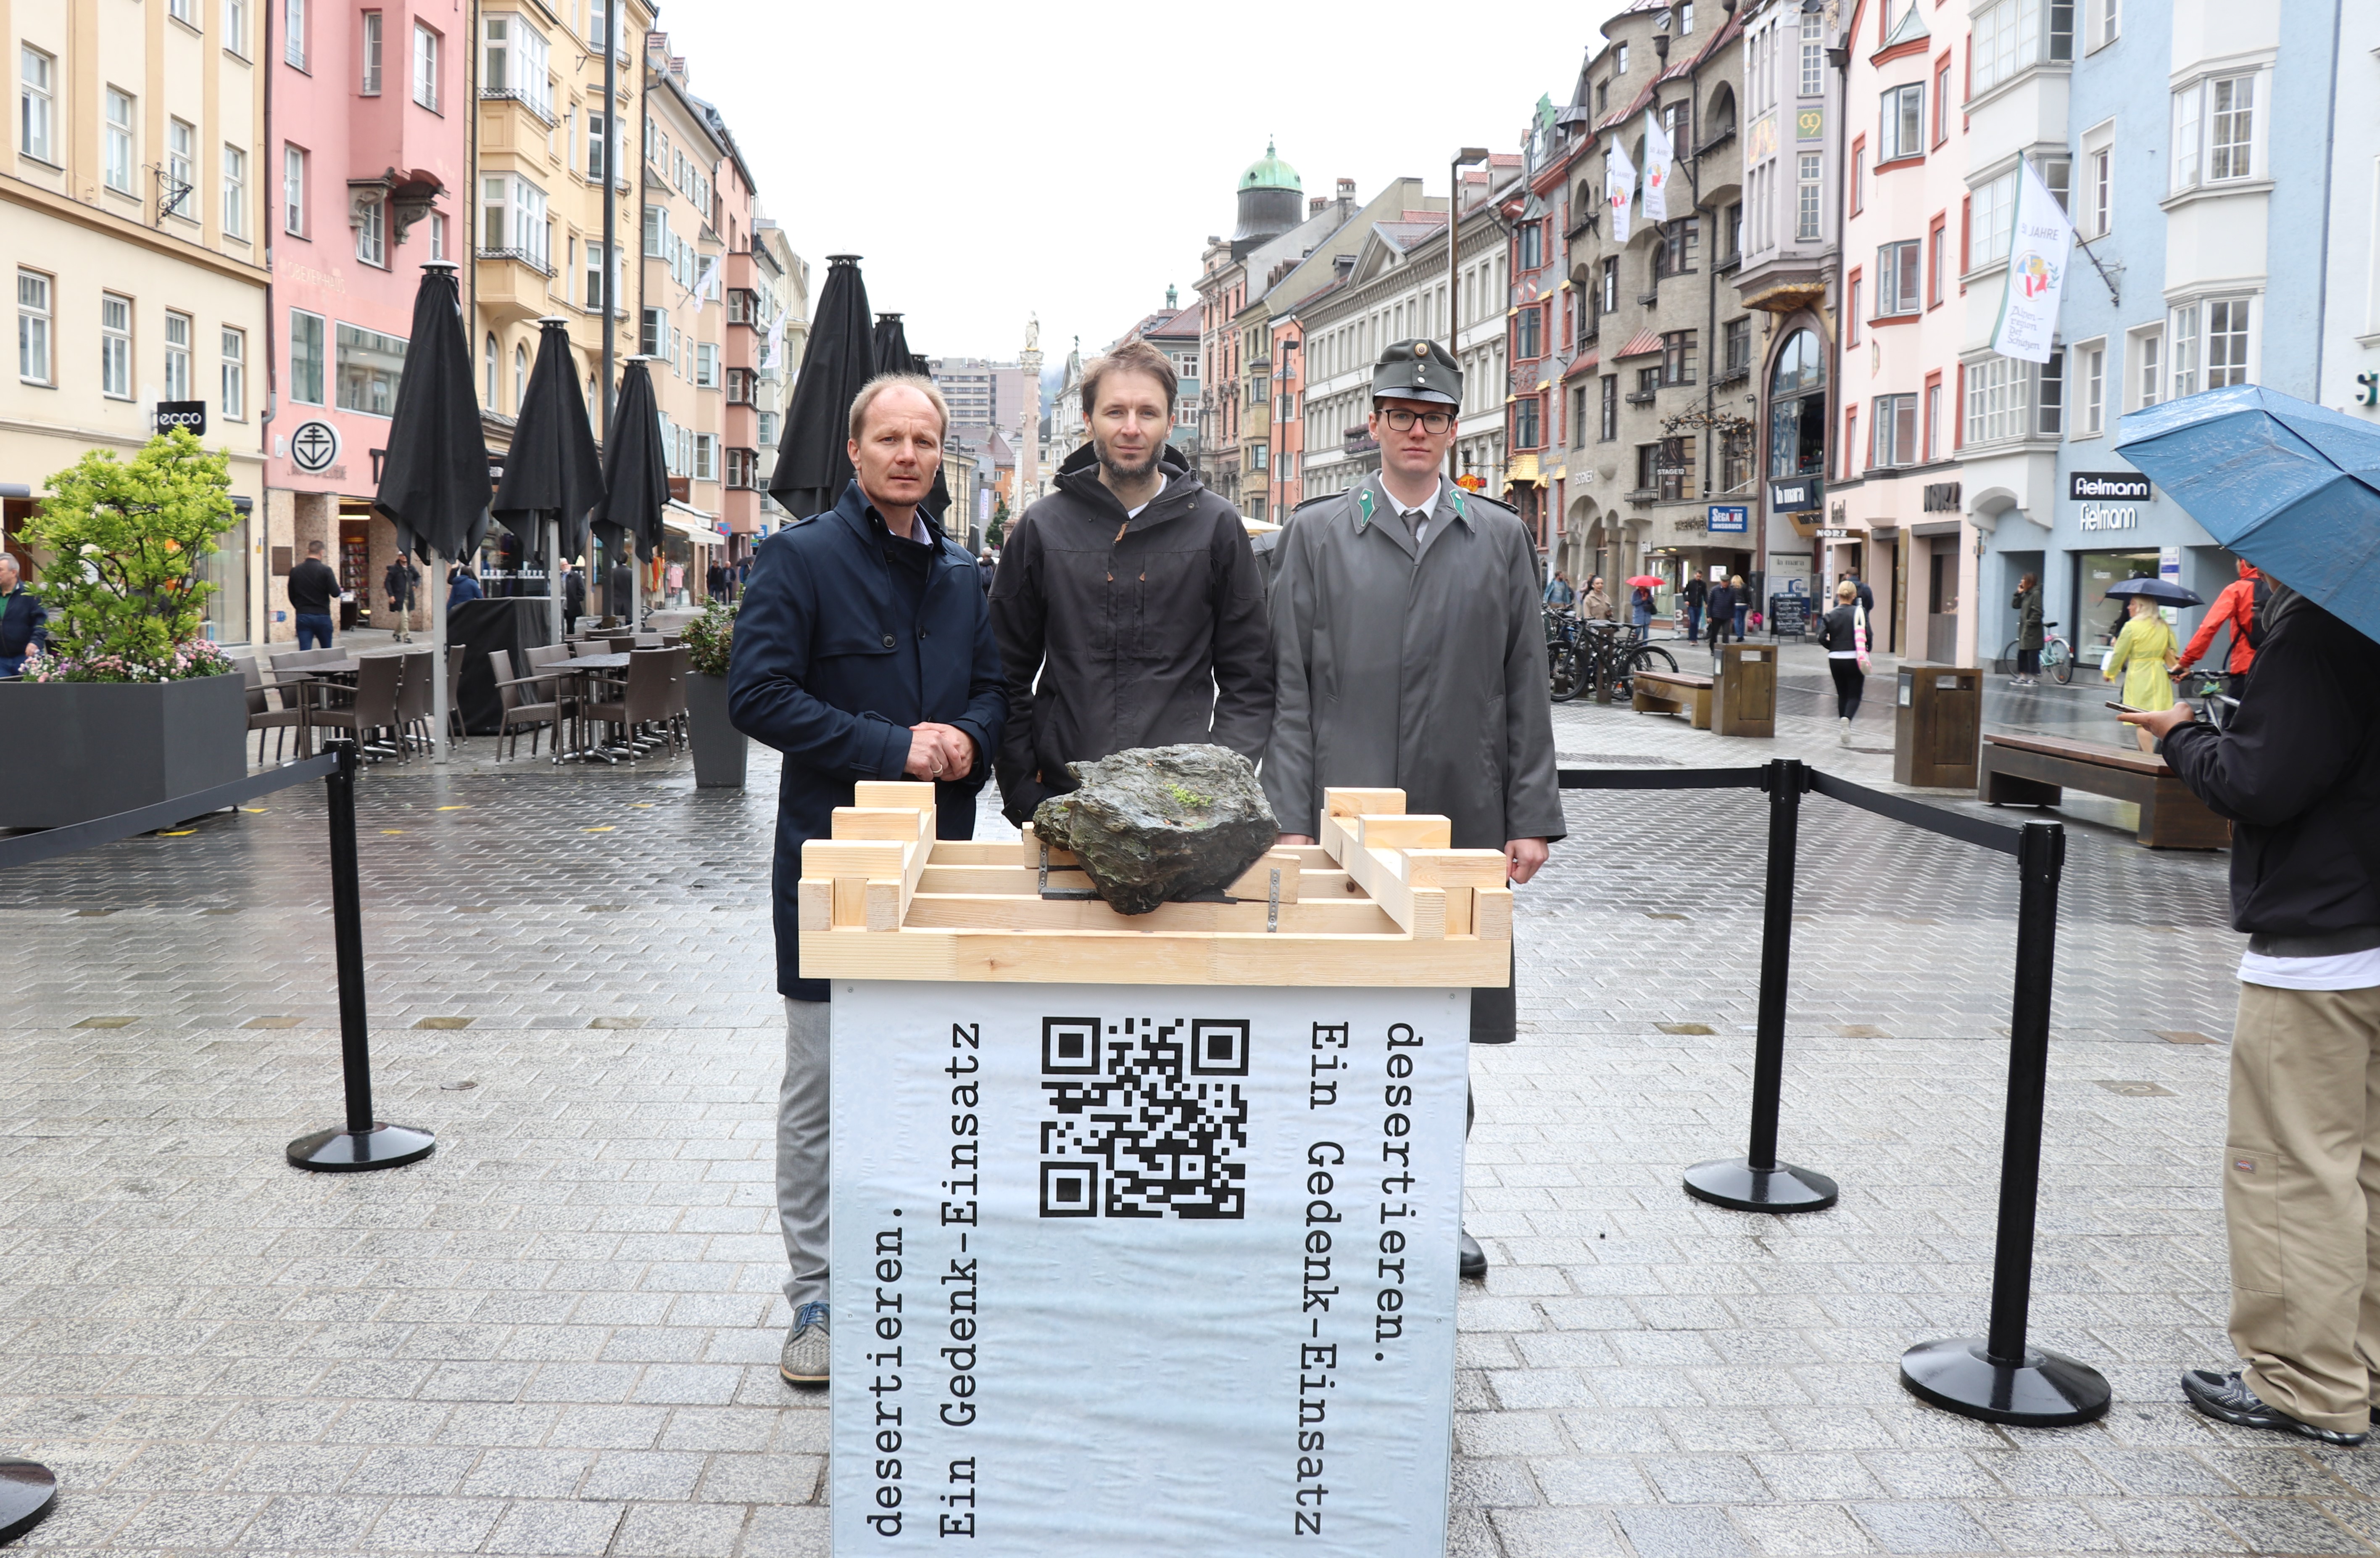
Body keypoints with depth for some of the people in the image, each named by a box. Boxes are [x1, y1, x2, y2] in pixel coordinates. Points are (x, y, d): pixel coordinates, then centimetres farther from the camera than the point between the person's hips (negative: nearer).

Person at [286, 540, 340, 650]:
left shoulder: (295, 571, 4)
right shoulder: (325, 570, -8)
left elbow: (292, 596, 10)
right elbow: (335, 593, -12)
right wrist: (337, 582, 9)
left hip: (302, 617, 2)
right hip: (322, 616, -2)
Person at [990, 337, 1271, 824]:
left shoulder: (1217, 526, 4)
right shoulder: (1042, 527, 6)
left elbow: (1248, 679, 6)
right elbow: (1010, 676, 9)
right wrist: (1023, 798, 0)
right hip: (1062, 798, 1)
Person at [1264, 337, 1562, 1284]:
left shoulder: (1501, 539, 10)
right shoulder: (1315, 534, 5)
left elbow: (1525, 689, 8)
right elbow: (1289, 689, 2)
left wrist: (1531, 817, 2)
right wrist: (1291, 819, -5)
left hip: (1465, 821, 2)